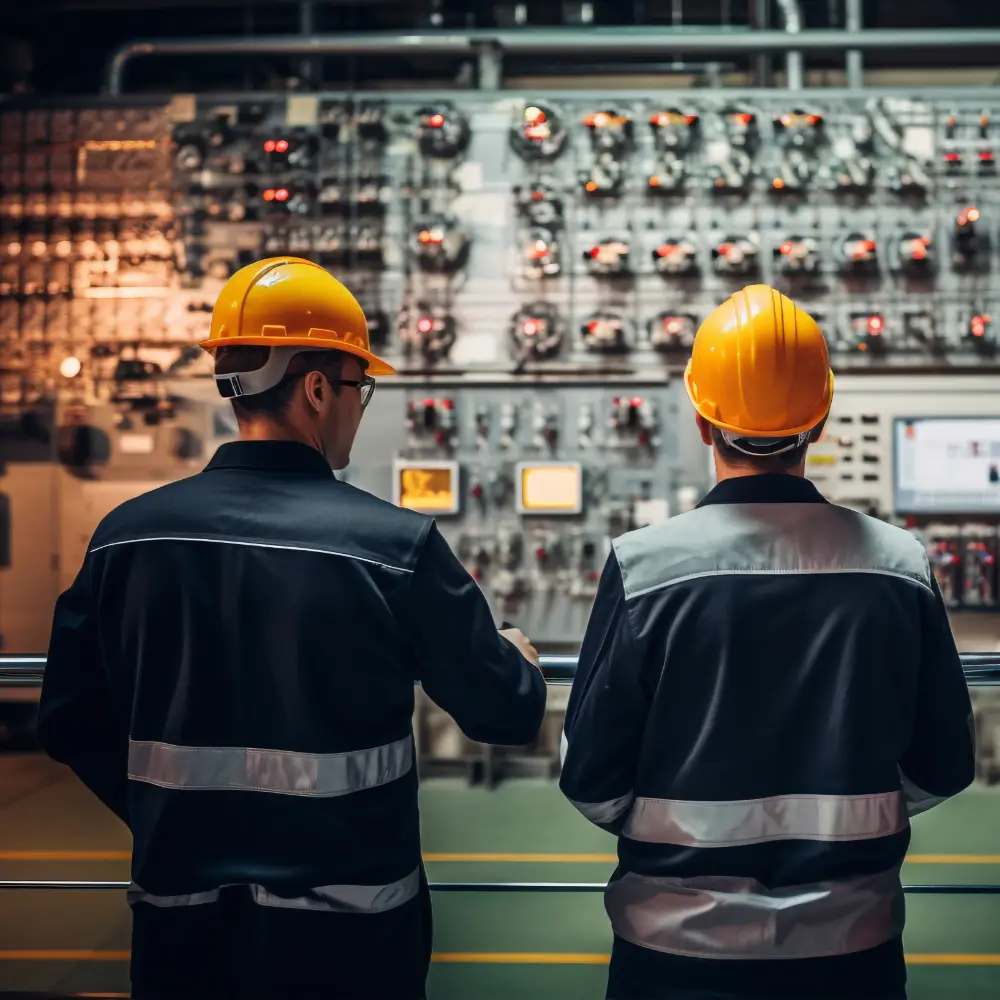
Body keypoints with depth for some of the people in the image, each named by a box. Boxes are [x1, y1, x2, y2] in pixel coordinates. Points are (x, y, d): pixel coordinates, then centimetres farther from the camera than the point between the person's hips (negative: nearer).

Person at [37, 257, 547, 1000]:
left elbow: (71, 722, 4)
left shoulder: (126, 535, -5)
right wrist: (520, 660, 16)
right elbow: (507, 715, -7)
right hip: (345, 930, -3)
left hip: (181, 921, 3)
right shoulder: (393, 543, -16)